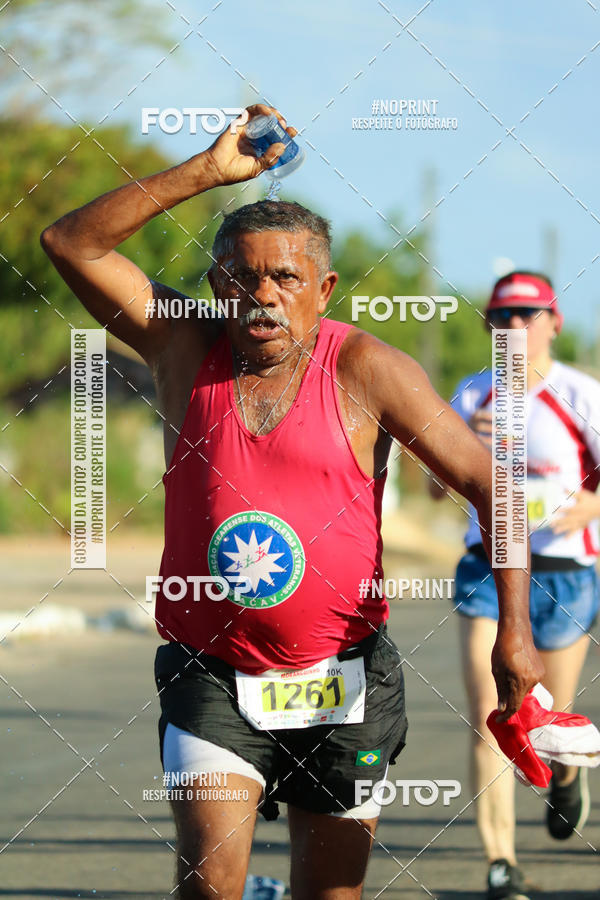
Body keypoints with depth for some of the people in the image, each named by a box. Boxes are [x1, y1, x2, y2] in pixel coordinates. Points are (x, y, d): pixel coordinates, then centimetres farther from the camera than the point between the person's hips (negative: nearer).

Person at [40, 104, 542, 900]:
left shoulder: (366, 372, -6)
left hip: (340, 680, 0)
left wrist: (515, 632, -15)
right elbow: (71, 243, -8)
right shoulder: (186, 349, 0)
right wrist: (207, 171, -15)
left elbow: (490, 484, -5)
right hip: (210, 676, 0)